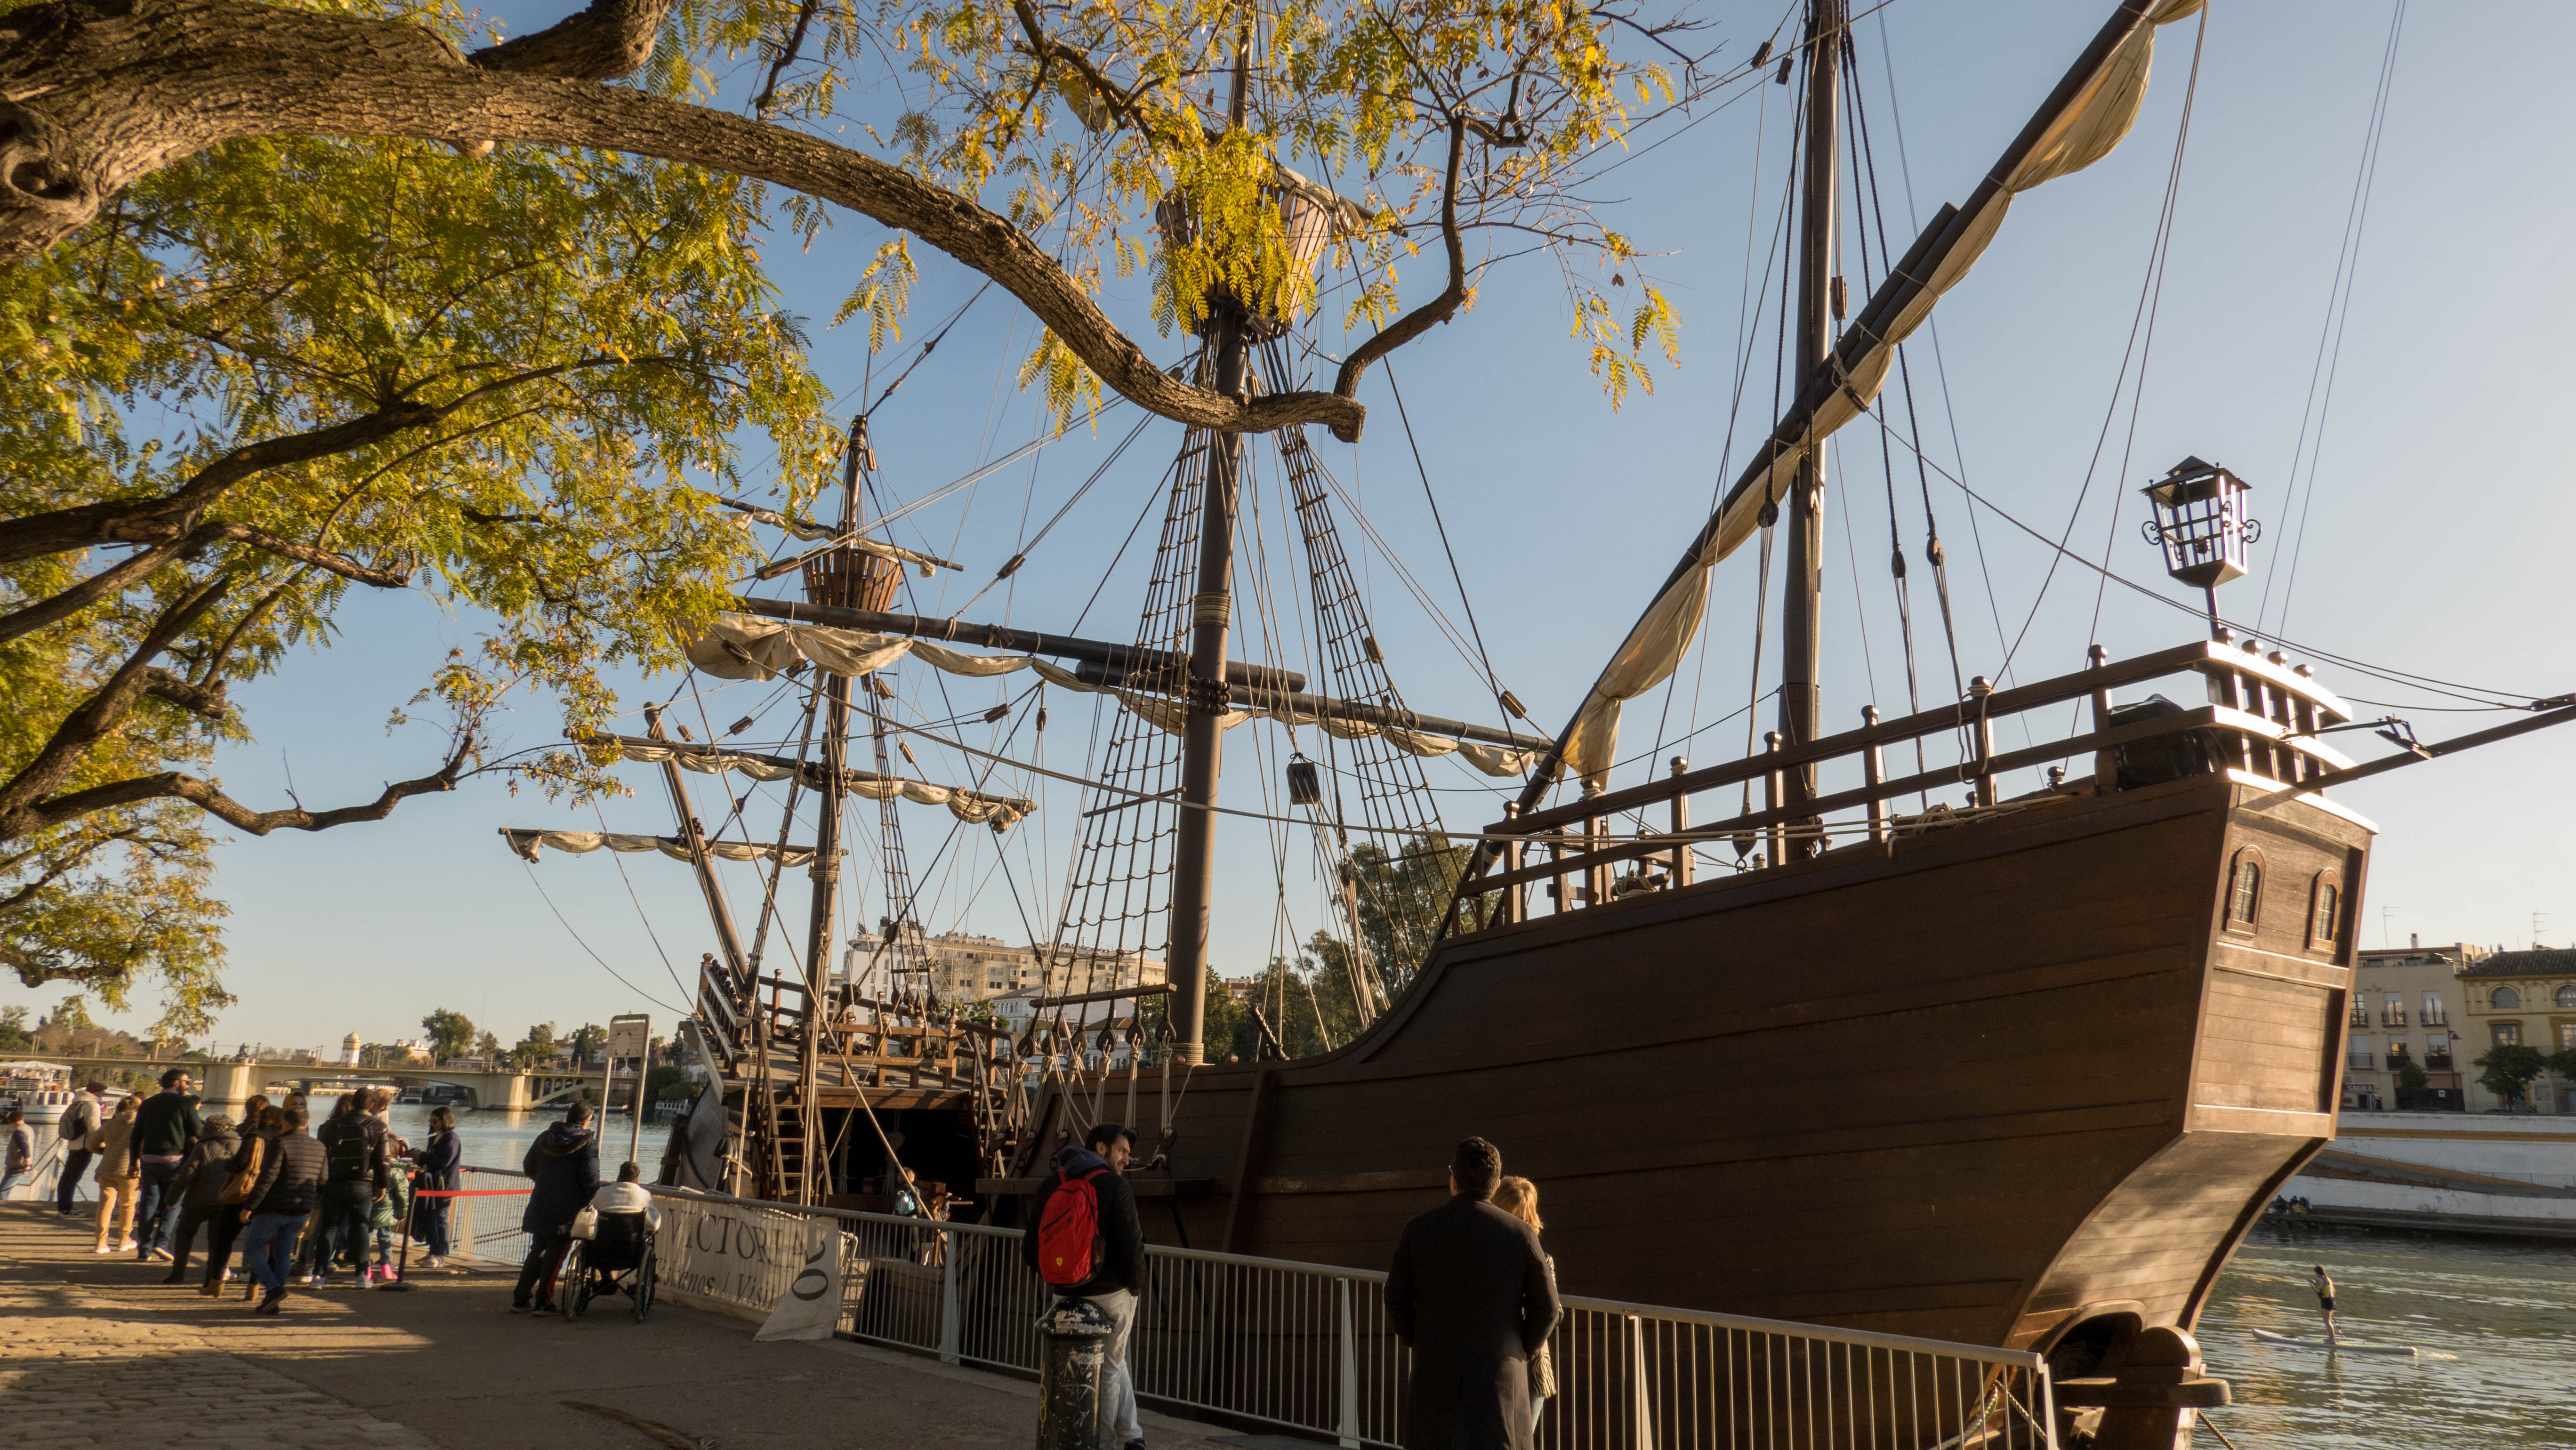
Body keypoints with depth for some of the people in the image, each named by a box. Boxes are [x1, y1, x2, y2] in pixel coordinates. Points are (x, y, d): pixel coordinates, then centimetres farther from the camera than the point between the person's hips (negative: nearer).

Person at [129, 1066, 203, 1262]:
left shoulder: (148, 1104, 13)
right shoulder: (185, 1103, -4)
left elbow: (136, 1136, 14)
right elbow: (198, 1132, -4)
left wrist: (135, 1162, 18)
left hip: (149, 1159, 5)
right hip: (174, 1160, -5)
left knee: (149, 1202, 9)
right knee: (174, 1202, 8)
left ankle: (145, 1249, 11)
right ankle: (162, 1241, -5)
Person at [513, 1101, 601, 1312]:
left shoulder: (545, 1138, 7)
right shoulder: (588, 1143, -11)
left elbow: (528, 1166, 17)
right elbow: (591, 1180, -14)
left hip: (540, 1206, 6)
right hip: (567, 1212, -6)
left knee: (537, 1252, 17)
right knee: (554, 1254, 2)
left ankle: (521, 1300, 20)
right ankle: (543, 1302, 3)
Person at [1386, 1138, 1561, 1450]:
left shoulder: (1418, 1229, -3)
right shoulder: (1521, 1234, -5)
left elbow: (1397, 1303, 0)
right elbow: (1546, 1307, -2)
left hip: (1436, 1372, 1)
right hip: (1500, 1374, -1)